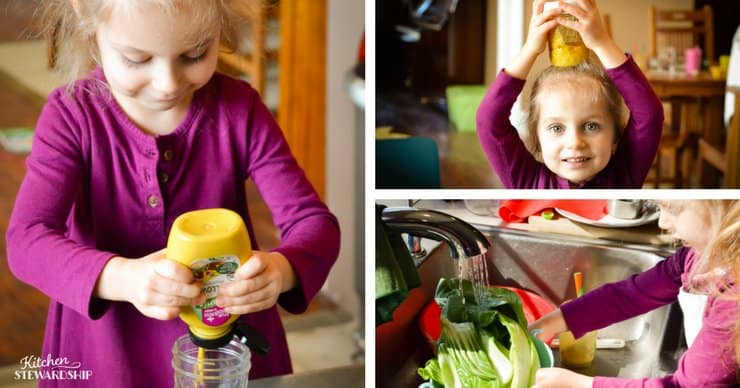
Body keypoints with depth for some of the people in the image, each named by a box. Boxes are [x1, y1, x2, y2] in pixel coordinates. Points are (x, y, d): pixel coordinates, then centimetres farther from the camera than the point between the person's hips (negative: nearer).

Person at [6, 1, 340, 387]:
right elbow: (27, 240, -22)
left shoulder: (239, 109, -12)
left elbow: (314, 221, -14)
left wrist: (281, 269, -37)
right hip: (107, 355, 0)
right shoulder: (71, 115, -14)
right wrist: (121, 277, -41)